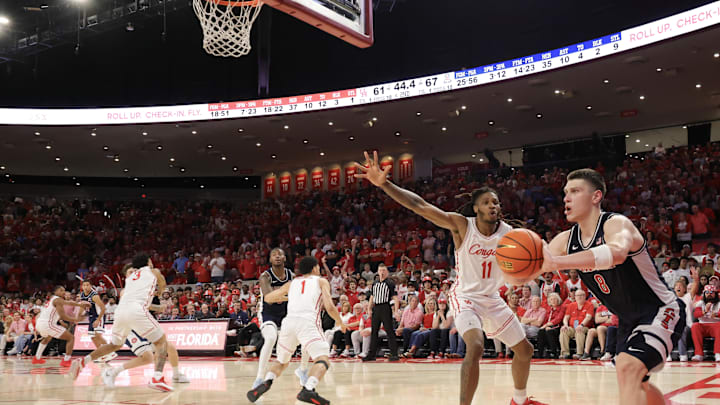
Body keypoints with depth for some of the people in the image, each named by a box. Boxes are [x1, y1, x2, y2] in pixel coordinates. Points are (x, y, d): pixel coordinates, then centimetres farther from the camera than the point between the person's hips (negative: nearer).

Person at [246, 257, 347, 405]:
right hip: (308, 322, -4)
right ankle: (308, 390, -35)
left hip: (289, 322, 4)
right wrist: (340, 322, 23)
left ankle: (266, 383, -4)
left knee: (282, 362, 23)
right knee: (323, 360, -8)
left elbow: (267, 298, 33)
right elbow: (330, 308, 4)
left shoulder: (291, 283, 26)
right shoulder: (321, 281, 17)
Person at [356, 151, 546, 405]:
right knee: (476, 347, -31)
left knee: (525, 350, 17)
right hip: (466, 297, -5)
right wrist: (384, 184, -41)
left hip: (492, 298, 5)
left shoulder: (508, 233, -9)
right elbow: (420, 206, -29)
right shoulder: (461, 225, -18)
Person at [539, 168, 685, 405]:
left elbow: (616, 253, -49)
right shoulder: (567, 240, -4)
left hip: (660, 312, -9)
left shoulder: (616, 224, -25)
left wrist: (556, 263, -60)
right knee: (637, 383, 22)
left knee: (627, 369, -29)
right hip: (629, 321, 9)